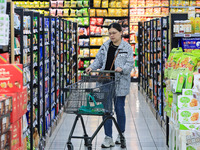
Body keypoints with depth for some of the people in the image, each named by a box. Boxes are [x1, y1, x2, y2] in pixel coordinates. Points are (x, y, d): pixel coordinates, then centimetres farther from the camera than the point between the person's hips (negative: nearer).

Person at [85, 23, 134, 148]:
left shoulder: (127, 48, -3)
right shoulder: (105, 46, 9)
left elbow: (130, 64, -8)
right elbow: (99, 60, 12)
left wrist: (122, 69, -27)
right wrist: (92, 67, -7)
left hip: (120, 83, -3)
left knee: (119, 109, 6)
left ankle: (121, 135, 26)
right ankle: (108, 138, 5)